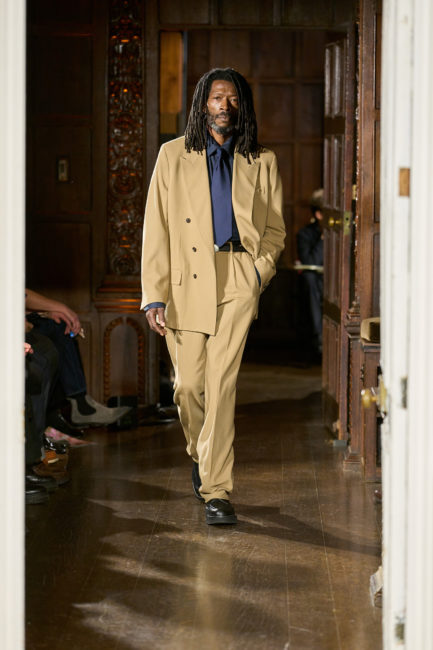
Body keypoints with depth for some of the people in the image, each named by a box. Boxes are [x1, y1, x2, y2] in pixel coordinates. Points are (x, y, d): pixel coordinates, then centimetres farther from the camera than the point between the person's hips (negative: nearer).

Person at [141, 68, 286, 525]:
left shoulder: (261, 162, 11)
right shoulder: (174, 155, 8)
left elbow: (275, 227, 18)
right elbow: (156, 229, 4)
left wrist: (261, 266, -3)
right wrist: (153, 295, -4)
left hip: (237, 281, -1)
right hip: (185, 280, 1)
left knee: (222, 383, -11)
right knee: (188, 385, 3)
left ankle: (216, 491, -8)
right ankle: (199, 453, 34)